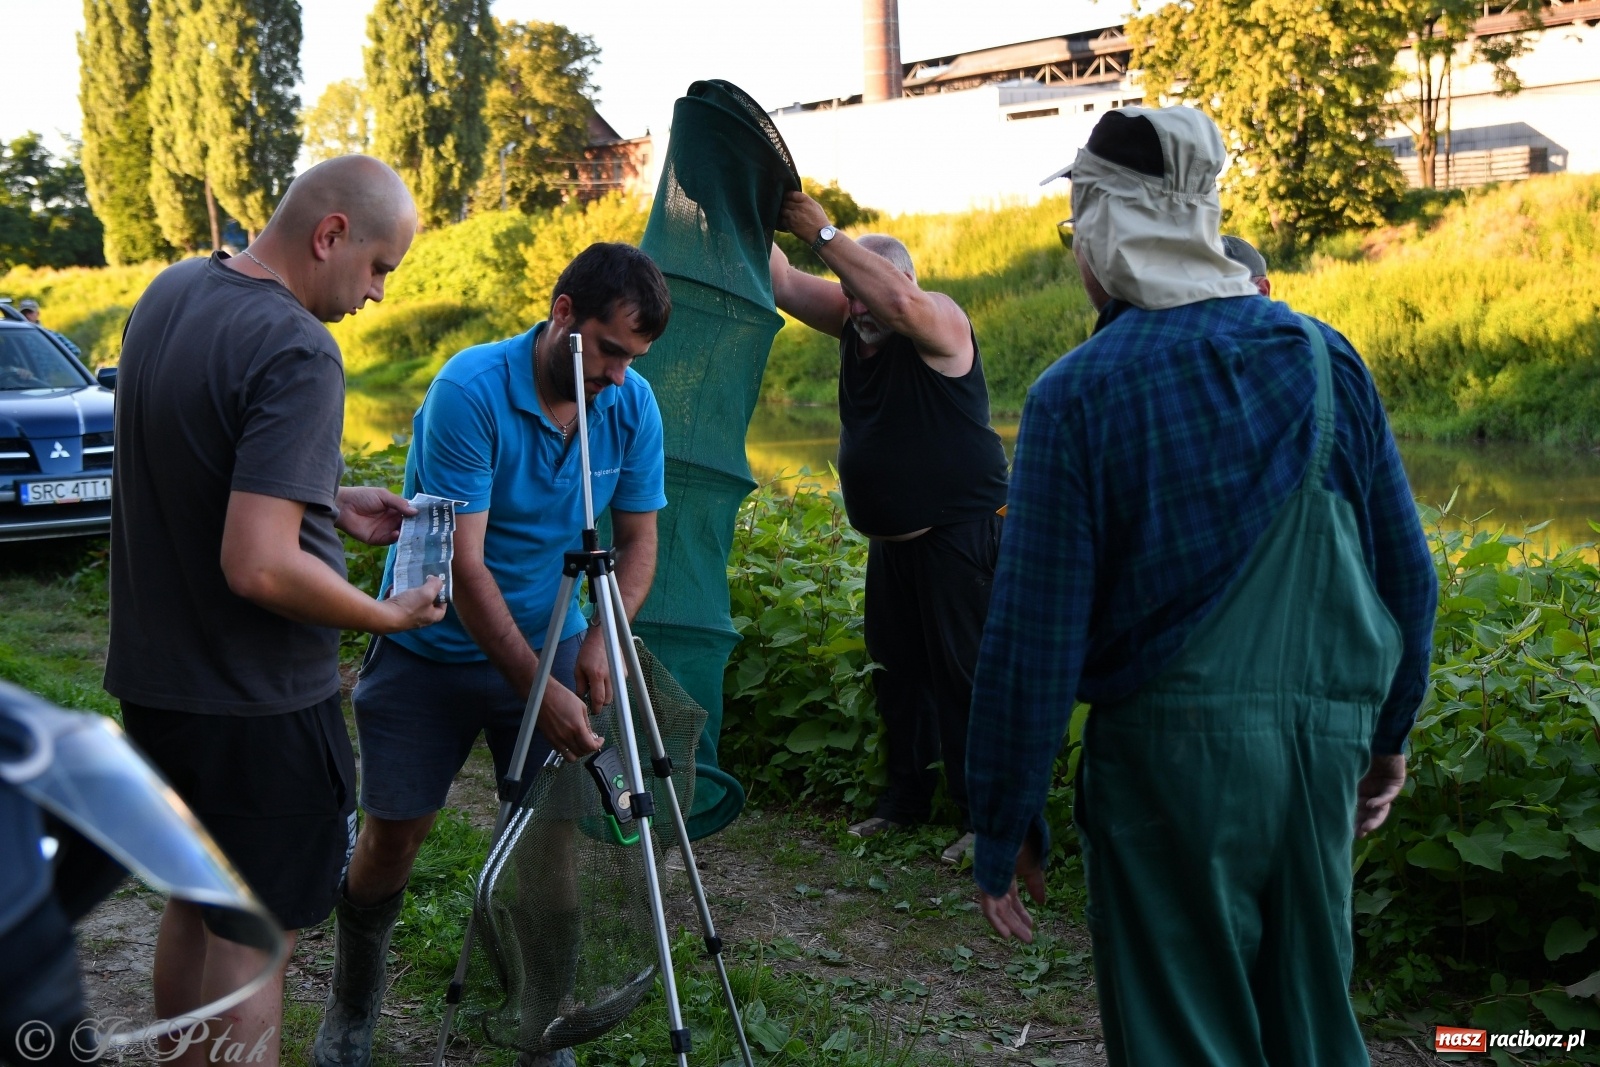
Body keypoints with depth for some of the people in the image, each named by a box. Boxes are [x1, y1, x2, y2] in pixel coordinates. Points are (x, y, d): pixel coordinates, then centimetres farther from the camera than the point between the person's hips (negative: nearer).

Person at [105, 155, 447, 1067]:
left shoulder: (169, 292, 4)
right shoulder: (297, 354, -24)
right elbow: (259, 567, -30)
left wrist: (333, 503, 11)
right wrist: (390, 615, -15)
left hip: (153, 681, 9)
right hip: (258, 706, -9)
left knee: (194, 905, 23)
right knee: (250, 937, 5)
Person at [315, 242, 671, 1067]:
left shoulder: (631, 404, -8)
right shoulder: (470, 390, -24)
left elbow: (638, 540, 0)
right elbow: (463, 565, -26)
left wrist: (599, 638, -19)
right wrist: (540, 690, -29)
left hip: (548, 642, 3)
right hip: (432, 649, -3)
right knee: (393, 834, 4)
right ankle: (353, 999, 31)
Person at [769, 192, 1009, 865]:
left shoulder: (940, 320, -13)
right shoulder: (854, 322, 8)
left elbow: (899, 301, -35)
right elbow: (784, 285, 7)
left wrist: (823, 234, -31)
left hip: (958, 535, -8)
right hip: (891, 539, 8)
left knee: (962, 674, -7)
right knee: (897, 672, 13)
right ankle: (905, 800, 24)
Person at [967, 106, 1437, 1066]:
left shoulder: (1076, 395, -11)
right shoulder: (1328, 359, 2)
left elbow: (1035, 636, -11)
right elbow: (1408, 576, 8)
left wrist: (1004, 830, -1)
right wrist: (1387, 733, 22)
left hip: (1171, 750, -4)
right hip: (1326, 742, 5)